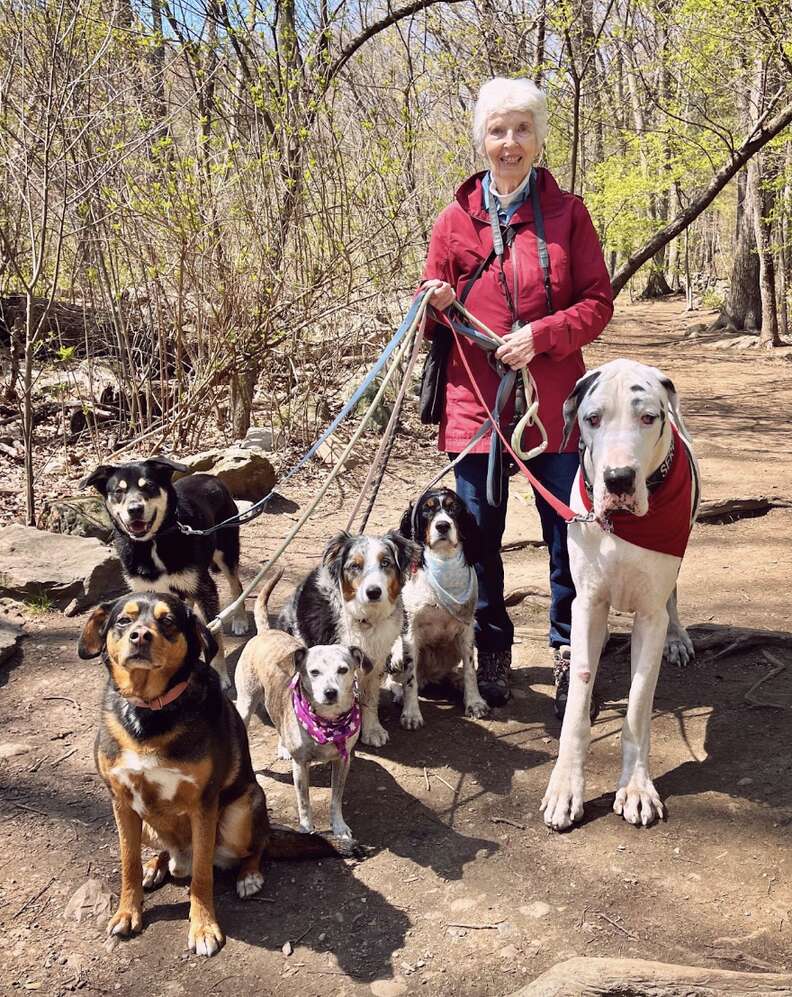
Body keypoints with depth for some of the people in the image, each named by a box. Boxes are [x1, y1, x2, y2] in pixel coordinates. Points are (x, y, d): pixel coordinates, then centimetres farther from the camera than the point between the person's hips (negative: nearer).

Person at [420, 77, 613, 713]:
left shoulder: (567, 213, 4)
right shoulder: (456, 219, 6)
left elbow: (598, 301, 1)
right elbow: (432, 312, 12)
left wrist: (541, 335, -15)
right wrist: (436, 305, -12)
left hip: (553, 399, -1)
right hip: (476, 400, 1)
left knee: (567, 532, 4)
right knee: (479, 535, 7)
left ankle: (569, 654, 22)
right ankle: (493, 651, 24)